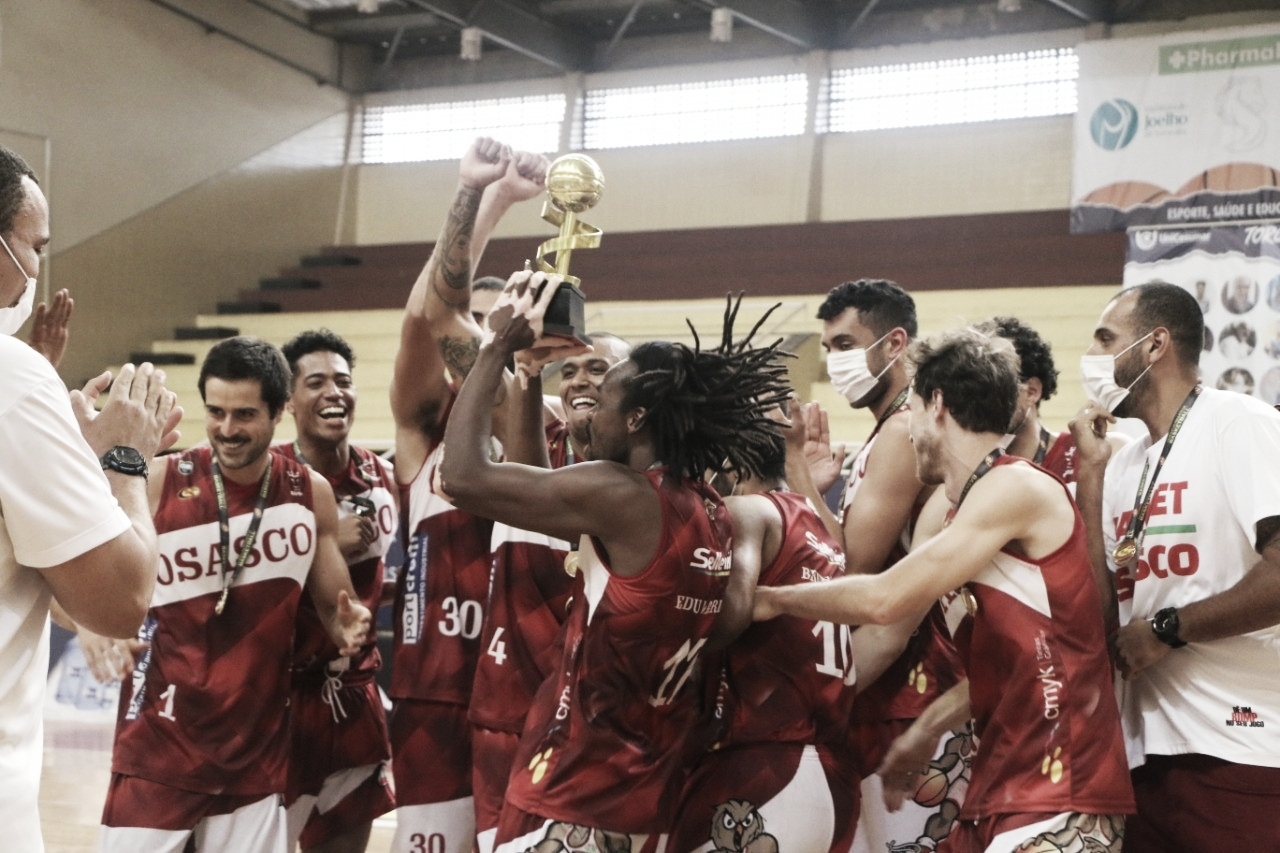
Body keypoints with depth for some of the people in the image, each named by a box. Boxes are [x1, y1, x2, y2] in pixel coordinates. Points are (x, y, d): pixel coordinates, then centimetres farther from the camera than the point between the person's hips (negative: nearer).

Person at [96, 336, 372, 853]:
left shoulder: (310, 494, 1)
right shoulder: (160, 484, -8)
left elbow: (334, 607, 10)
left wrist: (347, 625, -13)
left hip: (257, 759, 3)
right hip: (159, 754, -2)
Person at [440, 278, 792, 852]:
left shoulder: (621, 494, -17)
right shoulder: (711, 516, 8)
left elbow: (463, 476, -16)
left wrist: (498, 348, -6)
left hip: (572, 799, -9)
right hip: (643, 794, 9)